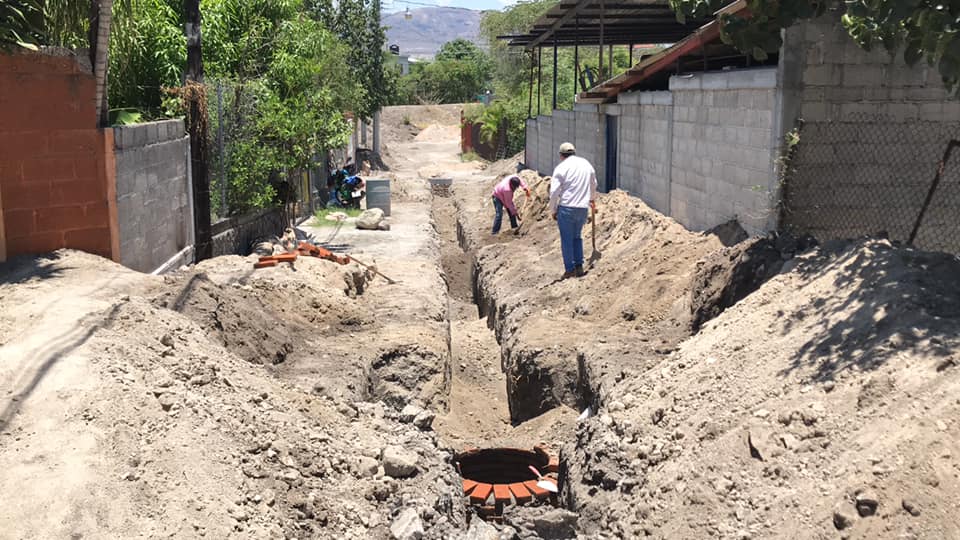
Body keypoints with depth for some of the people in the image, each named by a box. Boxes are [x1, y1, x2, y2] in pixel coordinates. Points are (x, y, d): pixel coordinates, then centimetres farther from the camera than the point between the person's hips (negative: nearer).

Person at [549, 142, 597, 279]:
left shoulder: (561, 167, -6)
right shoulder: (586, 164, 11)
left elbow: (554, 192, -10)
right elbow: (593, 185, 25)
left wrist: (553, 210, 3)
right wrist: (592, 199, 43)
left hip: (566, 207, -5)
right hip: (583, 208, 5)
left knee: (567, 239, 4)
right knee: (577, 237, 19)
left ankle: (570, 269, 5)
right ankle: (579, 267, 15)